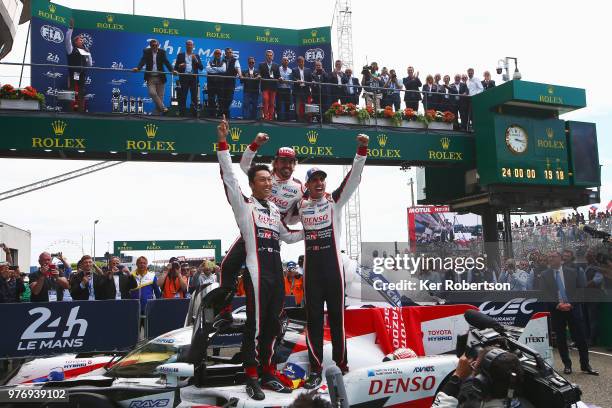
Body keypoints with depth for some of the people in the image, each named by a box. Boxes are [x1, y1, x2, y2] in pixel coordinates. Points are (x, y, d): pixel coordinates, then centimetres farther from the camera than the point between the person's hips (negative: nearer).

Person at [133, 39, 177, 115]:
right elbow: (143, 61, -13)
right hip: (150, 77, -1)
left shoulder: (162, 52, 3)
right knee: (152, 93, -18)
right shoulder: (146, 51, 2)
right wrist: (138, 68, -33)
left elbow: (166, 62, -8)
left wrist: (172, 70, -25)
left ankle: (157, 113, 10)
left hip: (160, 77, 1)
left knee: (160, 96, 2)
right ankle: (162, 108, -7)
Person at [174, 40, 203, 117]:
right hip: (184, 78, 0)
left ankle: (195, 113, -2)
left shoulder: (196, 56, 15)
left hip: (194, 78, 0)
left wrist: (196, 60, -8)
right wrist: (180, 66, -12)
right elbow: (175, 67, 9)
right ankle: (182, 113, -1)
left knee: (194, 97, -3)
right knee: (182, 97, -3)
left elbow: (201, 68, 5)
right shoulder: (180, 55, 13)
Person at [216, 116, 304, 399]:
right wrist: (222, 143, -18)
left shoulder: (275, 210, 19)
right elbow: (229, 178, -11)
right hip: (257, 272, -7)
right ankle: (251, 378, 4)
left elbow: (287, 236, 32)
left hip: (276, 272, 7)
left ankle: (267, 374, 21)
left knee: (272, 326, 11)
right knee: (255, 326, -6)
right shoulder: (244, 205, 1)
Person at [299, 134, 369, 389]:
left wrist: (362, 150, -21)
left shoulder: (335, 200, 2)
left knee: (336, 315, 6)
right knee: (313, 318, 3)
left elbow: (353, 179, -10)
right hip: (311, 267, 2)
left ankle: (341, 360, 20)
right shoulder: (300, 206, 9)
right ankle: (315, 369, 8)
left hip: (333, 265, -2)